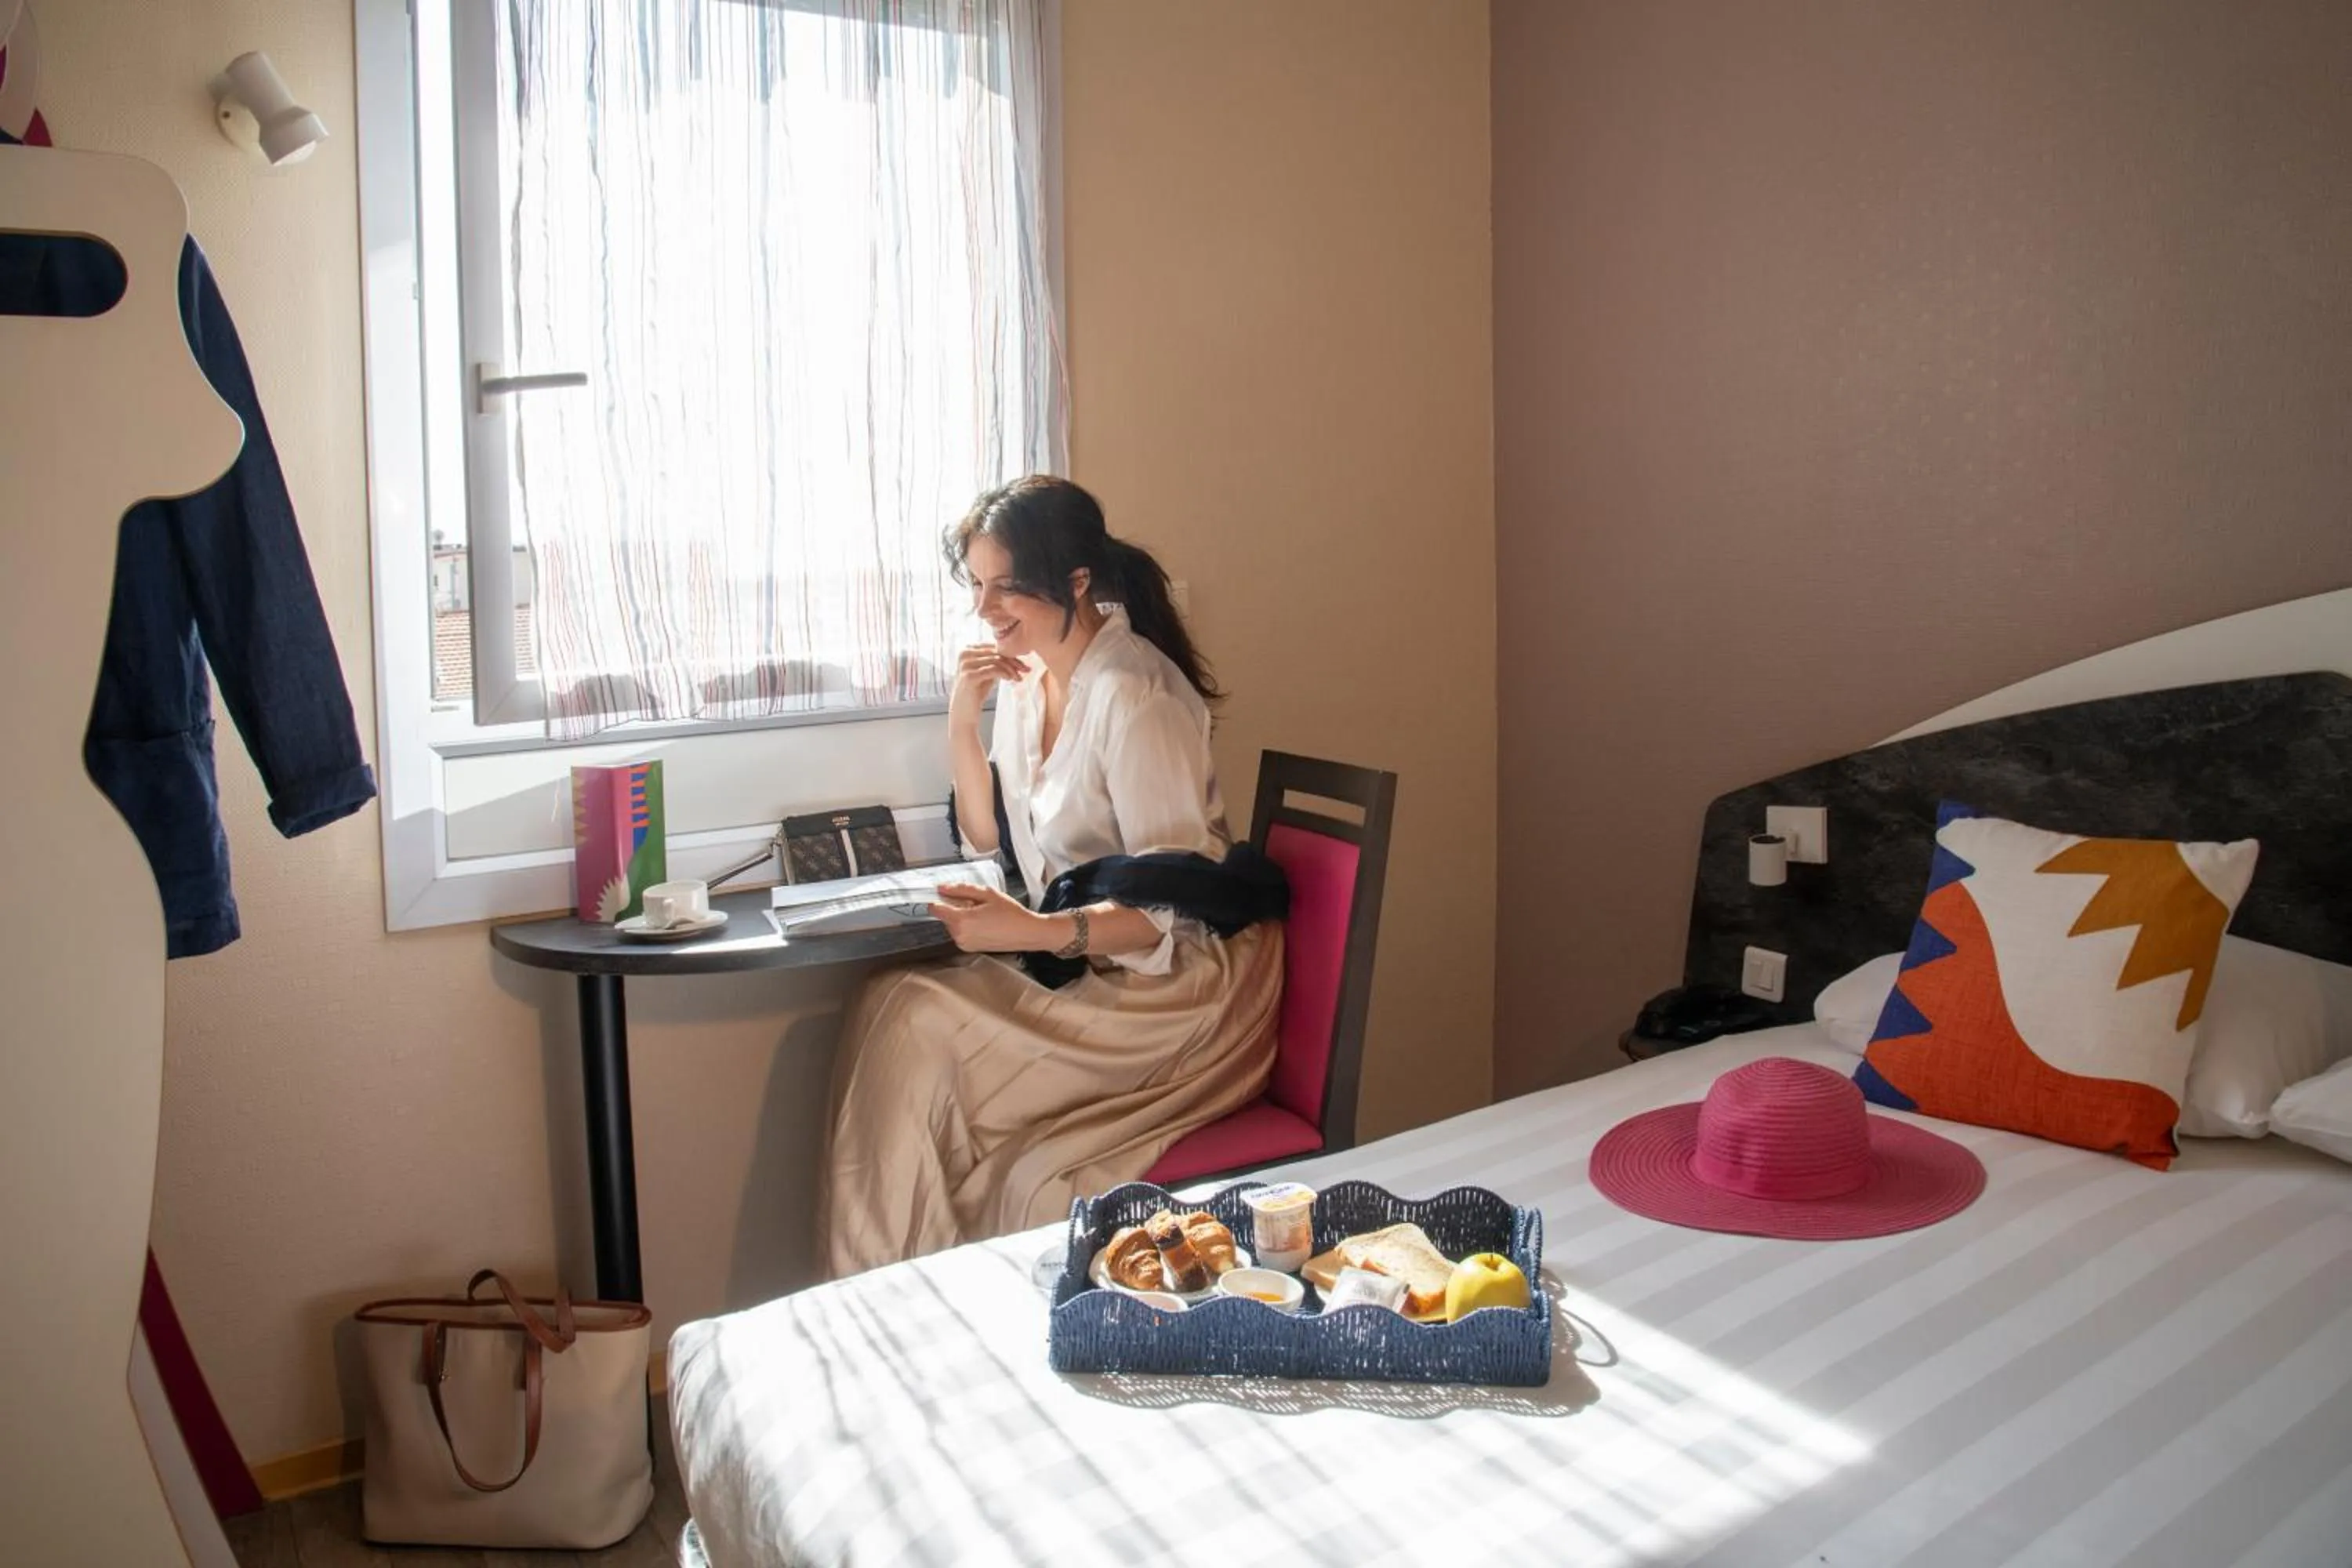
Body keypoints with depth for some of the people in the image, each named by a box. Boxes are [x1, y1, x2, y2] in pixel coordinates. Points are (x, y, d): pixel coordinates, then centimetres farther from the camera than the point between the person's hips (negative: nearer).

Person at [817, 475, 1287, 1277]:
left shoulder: (1132, 695, -20)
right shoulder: (1024, 675, 6)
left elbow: (1168, 907, -21)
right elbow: (992, 842, 12)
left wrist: (1037, 931, -36)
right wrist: (962, 722, -2)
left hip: (1180, 980, -8)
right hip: (1084, 961, 8)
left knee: (914, 1022, -21)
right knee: (890, 1005, -14)